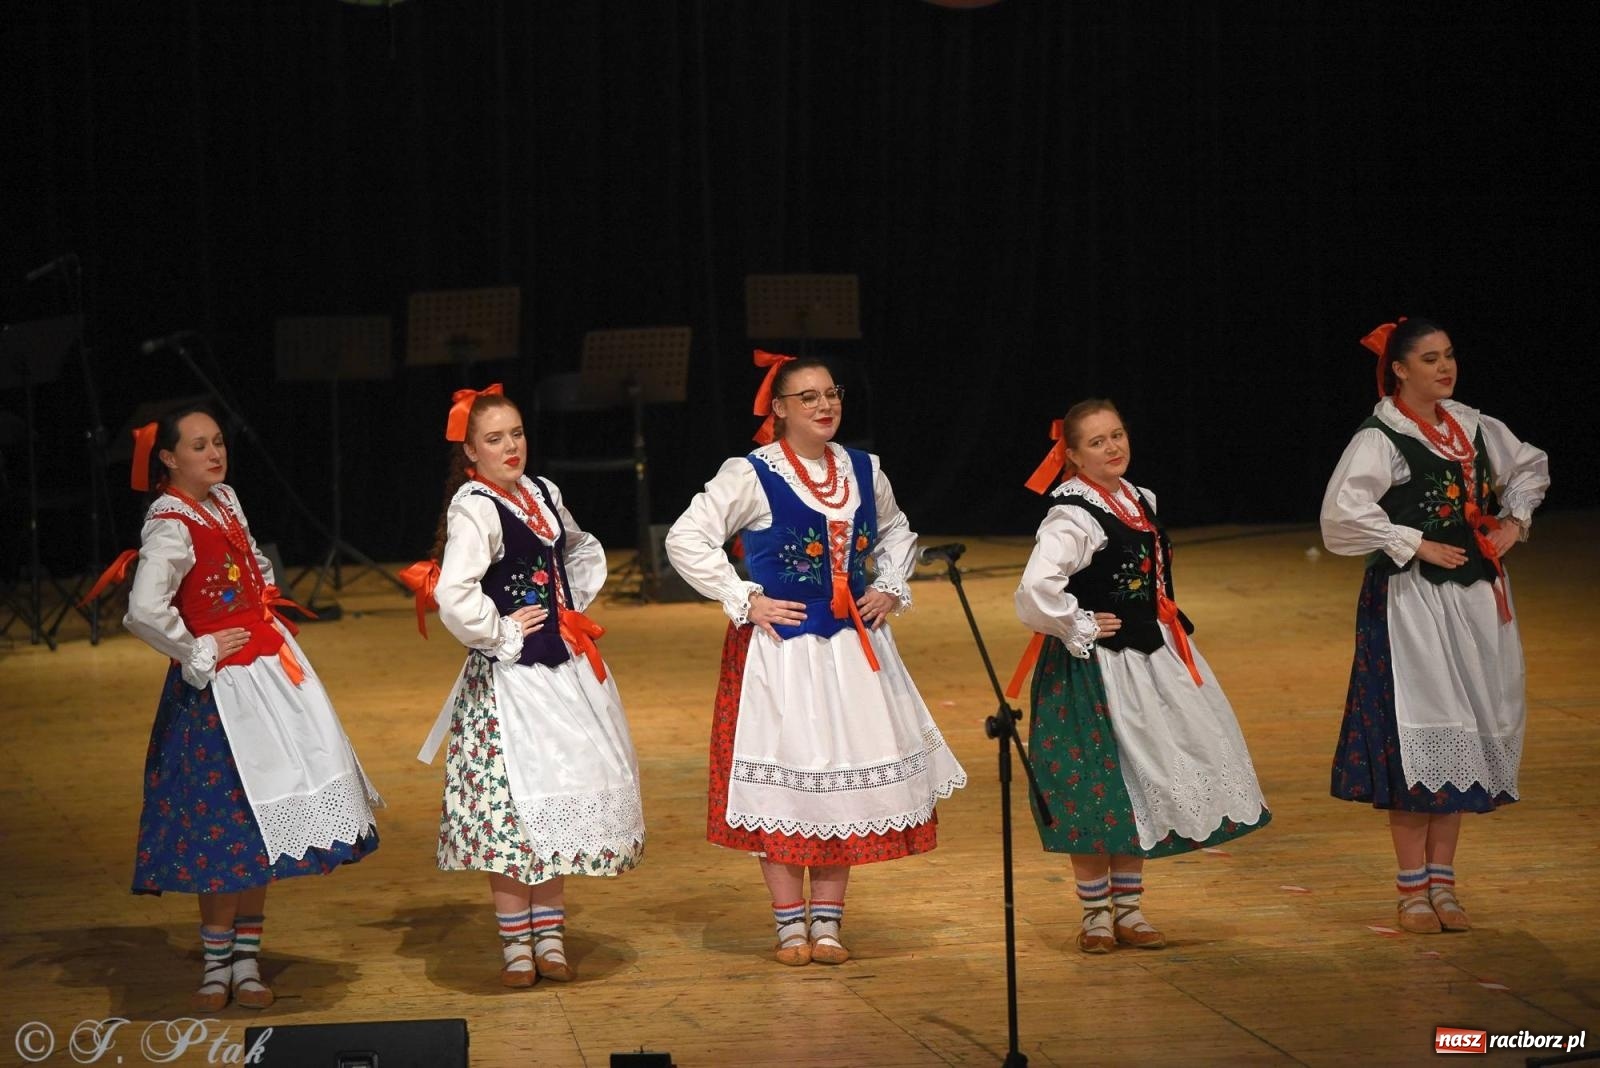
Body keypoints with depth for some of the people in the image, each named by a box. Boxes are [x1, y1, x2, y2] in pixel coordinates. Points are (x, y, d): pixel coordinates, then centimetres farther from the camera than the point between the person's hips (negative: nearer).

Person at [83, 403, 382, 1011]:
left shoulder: (223, 499, 9)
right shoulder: (171, 527, -17)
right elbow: (144, 613, -30)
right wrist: (200, 654, -18)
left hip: (269, 669, 8)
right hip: (223, 687, -8)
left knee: (259, 824, 10)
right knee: (230, 826, -5)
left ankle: (245, 962, 17)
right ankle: (219, 966, 6)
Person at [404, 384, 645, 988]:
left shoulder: (543, 494, 9)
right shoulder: (474, 511, -15)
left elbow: (584, 550, 29)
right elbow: (453, 596, -29)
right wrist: (502, 636, -17)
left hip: (566, 671, 8)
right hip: (509, 681, -8)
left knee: (564, 801, 12)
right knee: (513, 806, -4)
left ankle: (549, 935, 22)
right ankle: (516, 944, 7)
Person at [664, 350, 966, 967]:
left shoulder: (863, 471, 8)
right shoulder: (749, 476, -8)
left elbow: (896, 531, 26)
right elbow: (685, 541, -11)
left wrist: (891, 587, 9)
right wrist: (745, 600, -12)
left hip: (853, 649, 5)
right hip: (781, 651, -5)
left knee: (847, 778, 6)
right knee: (783, 779, -2)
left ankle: (828, 921, 15)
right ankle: (791, 925, 9)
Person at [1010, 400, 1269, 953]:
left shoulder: (1141, 501, 7)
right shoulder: (1072, 517, -19)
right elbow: (1035, 591, -32)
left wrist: (1167, 624, 14)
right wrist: (1081, 628, -19)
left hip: (1148, 658, 8)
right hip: (1095, 669, -8)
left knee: (1138, 786, 14)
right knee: (1096, 793, 0)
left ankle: (1128, 909, 24)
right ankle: (1096, 914, 13)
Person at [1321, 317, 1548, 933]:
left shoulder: (1473, 427, 9)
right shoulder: (1380, 439, -11)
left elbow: (1529, 467, 26)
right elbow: (1342, 512, -22)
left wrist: (1514, 520, 10)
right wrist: (1417, 544, -18)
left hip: (1477, 597, 7)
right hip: (1411, 600, -7)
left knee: (1466, 733, 8)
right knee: (1420, 736, -8)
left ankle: (1442, 880, 16)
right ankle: (1413, 888, -1)